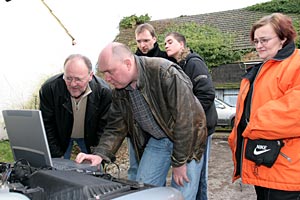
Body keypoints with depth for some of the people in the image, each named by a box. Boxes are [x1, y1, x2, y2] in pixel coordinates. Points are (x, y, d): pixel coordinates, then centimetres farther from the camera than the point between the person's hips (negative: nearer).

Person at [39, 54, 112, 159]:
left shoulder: (104, 92, -26)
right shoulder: (48, 88, -25)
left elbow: (104, 127, -18)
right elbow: (47, 126, -17)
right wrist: (56, 157, -17)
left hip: (89, 137, 0)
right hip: (60, 136, 0)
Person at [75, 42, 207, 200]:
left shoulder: (166, 73, -28)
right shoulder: (119, 92, -6)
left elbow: (185, 119, -28)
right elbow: (115, 128, 1)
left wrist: (179, 162, -23)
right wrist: (100, 154, -18)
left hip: (187, 140, -5)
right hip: (155, 140, 6)